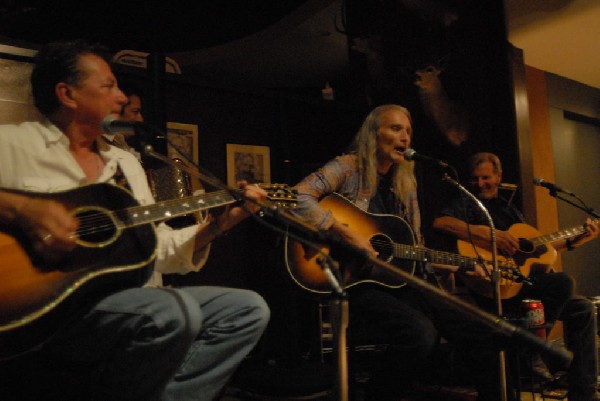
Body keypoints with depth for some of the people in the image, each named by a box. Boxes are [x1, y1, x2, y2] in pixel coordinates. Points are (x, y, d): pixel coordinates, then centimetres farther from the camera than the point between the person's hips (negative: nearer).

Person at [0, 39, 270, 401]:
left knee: (248, 308, -1)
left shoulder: (127, 163, 21)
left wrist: (218, 224, 5)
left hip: (133, 297, 7)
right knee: (175, 312, -33)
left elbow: (159, 249, 17)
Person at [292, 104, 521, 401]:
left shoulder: (405, 184, 16)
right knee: (421, 332, -32)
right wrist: (348, 235, -25)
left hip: (398, 284, 7)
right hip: (353, 283, -6)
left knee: (484, 331, -6)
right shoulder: (348, 168, -4)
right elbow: (297, 198, -20)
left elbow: (415, 249, 18)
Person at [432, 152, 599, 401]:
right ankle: (533, 355, -10)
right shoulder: (467, 204, -1)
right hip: (492, 290, -8)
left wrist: (575, 241, 21)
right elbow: (439, 222, -24)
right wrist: (489, 235, -26)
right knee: (562, 282, -25)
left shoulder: (508, 209, 24)